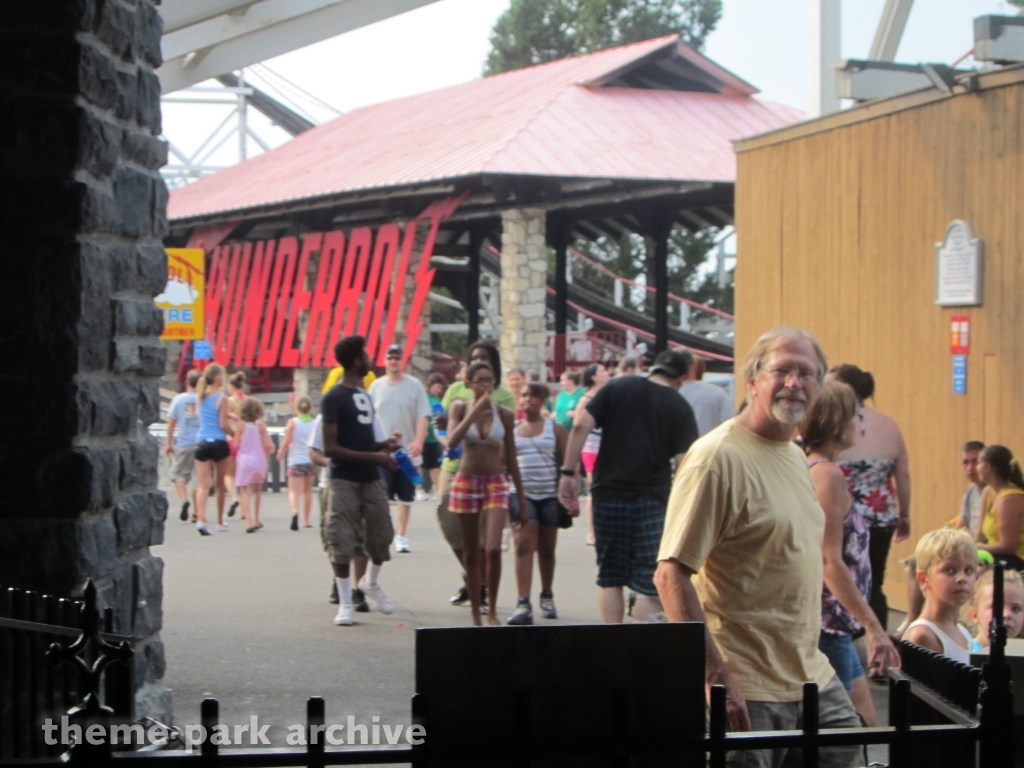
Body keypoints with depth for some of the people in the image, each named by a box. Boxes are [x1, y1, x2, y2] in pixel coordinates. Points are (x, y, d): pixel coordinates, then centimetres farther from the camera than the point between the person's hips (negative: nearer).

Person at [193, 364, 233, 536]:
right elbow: (223, 425, -11)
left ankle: (200, 519, -23)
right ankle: (220, 521, 26)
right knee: (219, 484, 13)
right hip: (219, 443, -3)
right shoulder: (221, 398, -9)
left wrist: (230, 415, 14)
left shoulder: (200, 396, 8)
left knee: (203, 485, -4)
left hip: (201, 443, 3)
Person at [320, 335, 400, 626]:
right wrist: (374, 456, -20)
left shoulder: (365, 395, 15)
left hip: (371, 477, 7)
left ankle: (371, 582, 35)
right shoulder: (334, 398, -10)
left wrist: (383, 444, 3)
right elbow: (330, 448, -15)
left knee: (382, 534, 9)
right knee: (342, 540, -3)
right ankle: (345, 603, 5)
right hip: (345, 479, -7)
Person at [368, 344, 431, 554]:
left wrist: (418, 441, -20)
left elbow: (423, 416, -6)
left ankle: (401, 536, 18)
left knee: (406, 497, 8)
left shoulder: (414, 385, -1)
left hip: (408, 452, 0)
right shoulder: (376, 386, 5)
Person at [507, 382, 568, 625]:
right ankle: (523, 605, -21)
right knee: (524, 545, -15)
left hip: (549, 495, 0)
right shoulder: (511, 429, 9)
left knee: (547, 549, 11)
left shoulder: (555, 428, 5)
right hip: (522, 494, 0)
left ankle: (547, 597, 32)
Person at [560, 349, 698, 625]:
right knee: (649, 582, 2)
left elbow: (581, 426, -6)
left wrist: (568, 472, -4)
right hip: (651, 501, -2)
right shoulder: (680, 408, 2)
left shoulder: (617, 387, 6)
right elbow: (684, 462, -7)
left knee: (610, 577, 11)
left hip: (608, 495, 2)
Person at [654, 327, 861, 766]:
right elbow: (671, 575, -20)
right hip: (748, 690, -9)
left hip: (812, 678, 9)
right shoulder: (717, 457, -15)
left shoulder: (795, 456, 14)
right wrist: (716, 676, -24)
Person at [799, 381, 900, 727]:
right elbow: (830, 562, -21)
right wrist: (873, 626, -21)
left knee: (866, 724, 14)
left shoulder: (807, 469, 12)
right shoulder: (828, 475, -15)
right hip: (826, 623, -10)